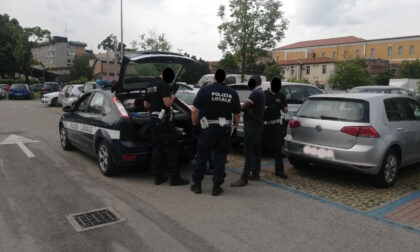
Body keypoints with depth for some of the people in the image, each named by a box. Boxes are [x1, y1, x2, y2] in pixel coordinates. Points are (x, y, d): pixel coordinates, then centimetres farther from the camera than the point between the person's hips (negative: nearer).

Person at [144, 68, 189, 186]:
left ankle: (158, 176, 16)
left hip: (153, 119, 8)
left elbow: (146, 105, 19)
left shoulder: (150, 85, 14)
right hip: (163, 120, -8)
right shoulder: (163, 84, -13)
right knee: (171, 149, -1)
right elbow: (167, 103, -22)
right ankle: (174, 178, 3)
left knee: (157, 148, 12)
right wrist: (172, 98, -2)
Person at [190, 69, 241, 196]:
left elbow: (194, 110, -9)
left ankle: (197, 184, 18)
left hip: (208, 128, -2)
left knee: (201, 157, 11)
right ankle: (216, 187, 14)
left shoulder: (205, 90, -6)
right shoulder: (233, 93, 2)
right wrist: (235, 124, 26)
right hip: (225, 129, 2)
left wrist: (195, 123, 8)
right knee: (220, 158, 10)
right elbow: (237, 115, 7)